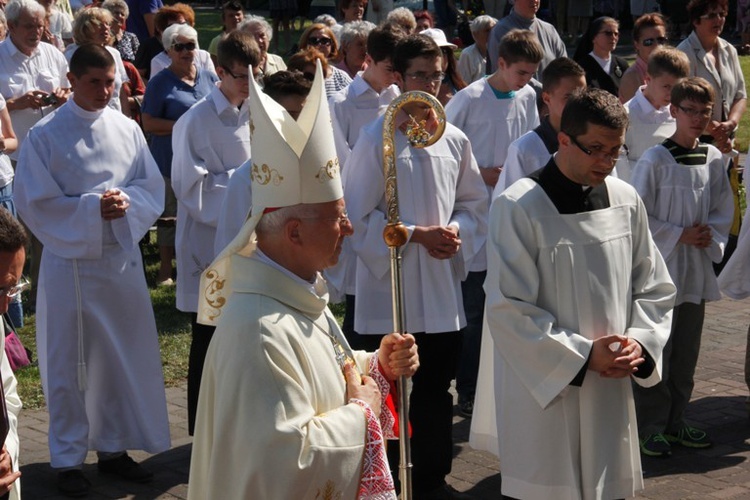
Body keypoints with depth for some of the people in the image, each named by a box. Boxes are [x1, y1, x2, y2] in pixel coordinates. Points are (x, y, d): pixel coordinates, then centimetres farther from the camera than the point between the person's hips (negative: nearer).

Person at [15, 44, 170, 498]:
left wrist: (125, 202, -16)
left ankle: (113, 447, 27)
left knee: (124, 355, 11)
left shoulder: (127, 129, 3)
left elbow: (152, 188, 5)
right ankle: (69, 458, 16)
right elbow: (36, 203, -10)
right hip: (70, 260, -4)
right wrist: (93, 207, -20)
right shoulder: (47, 135, -9)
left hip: (122, 256, 4)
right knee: (70, 362, 3)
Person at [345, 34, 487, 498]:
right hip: (388, 285, -5)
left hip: (442, 286, 5)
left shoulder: (455, 141, 4)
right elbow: (358, 215, -10)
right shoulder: (377, 138, -10)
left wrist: (456, 231, -6)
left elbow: (475, 203, 14)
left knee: (436, 390, 15)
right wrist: (417, 234, -14)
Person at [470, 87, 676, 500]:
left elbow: (656, 289, 12)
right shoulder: (519, 207, -13)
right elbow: (508, 310, -13)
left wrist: (640, 342, -7)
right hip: (543, 393, -5)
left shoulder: (626, 201, 3)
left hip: (611, 393, 5)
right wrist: (583, 355, -14)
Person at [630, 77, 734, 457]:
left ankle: (675, 421, 25)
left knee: (686, 352, 13)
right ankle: (650, 427, 11)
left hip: (697, 269, 5)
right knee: (657, 352, -1)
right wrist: (680, 236, -13)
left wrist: (711, 235, -5)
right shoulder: (655, 161, -12)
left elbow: (723, 209, 14)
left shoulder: (714, 159, 4)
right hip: (661, 267, -5)